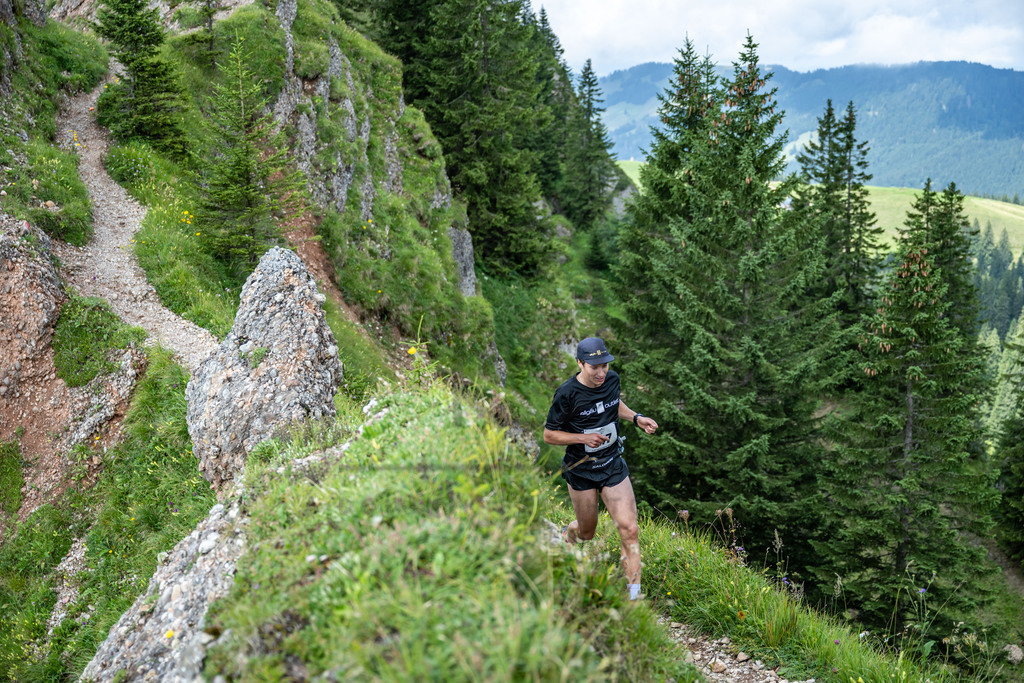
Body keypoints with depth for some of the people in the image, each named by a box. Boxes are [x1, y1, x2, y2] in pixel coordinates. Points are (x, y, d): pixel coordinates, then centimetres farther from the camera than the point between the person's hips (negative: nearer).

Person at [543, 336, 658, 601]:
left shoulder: (612, 379, -4)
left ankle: (634, 595, 1)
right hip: (581, 472, -3)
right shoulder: (567, 394, -20)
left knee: (629, 530, -8)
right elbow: (549, 435, -11)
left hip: (613, 466, 3)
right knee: (587, 532, 15)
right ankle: (566, 535, 52)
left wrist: (636, 417, 1)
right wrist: (584, 437, -24)